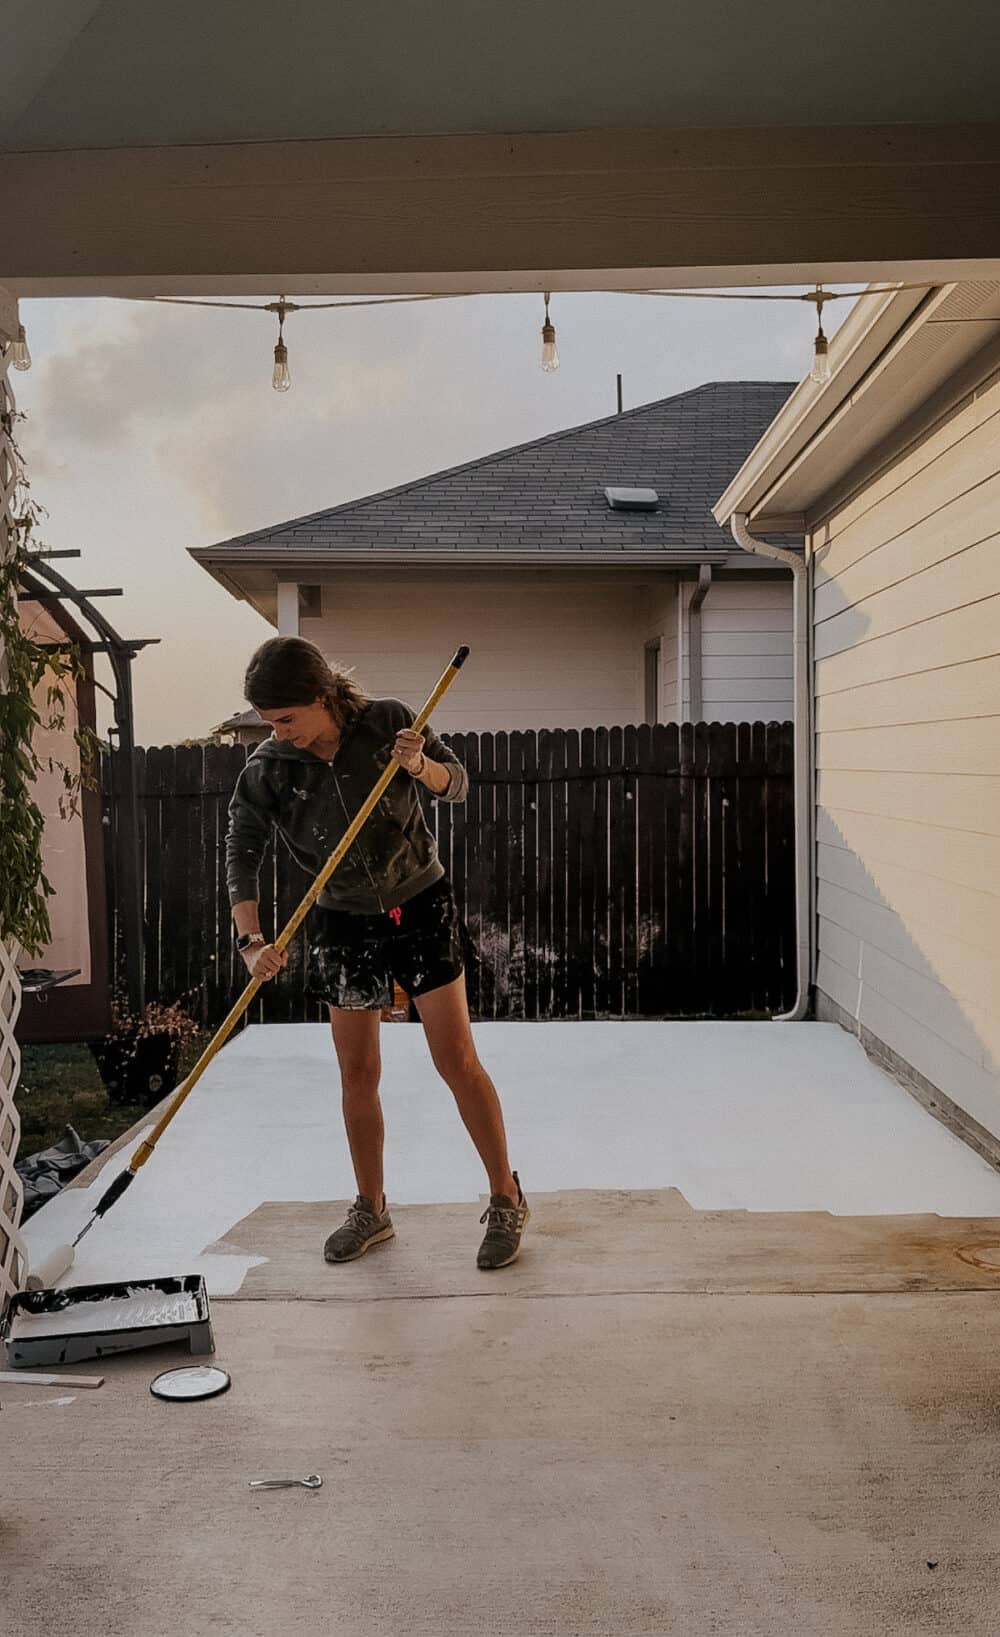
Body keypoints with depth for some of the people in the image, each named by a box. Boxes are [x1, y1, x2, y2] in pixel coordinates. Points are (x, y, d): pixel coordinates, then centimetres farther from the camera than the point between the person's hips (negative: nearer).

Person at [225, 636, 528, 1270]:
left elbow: (459, 784, -5)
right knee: (358, 1072, 8)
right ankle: (372, 1211, 26)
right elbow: (242, 855, -12)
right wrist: (251, 939, -26)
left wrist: (420, 765, -27)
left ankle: (507, 1200, 12)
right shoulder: (266, 771, -11)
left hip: (422, 907, -2)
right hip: (344, 923, 2)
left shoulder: (389, 721, -14)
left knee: (457, 1058, -3)